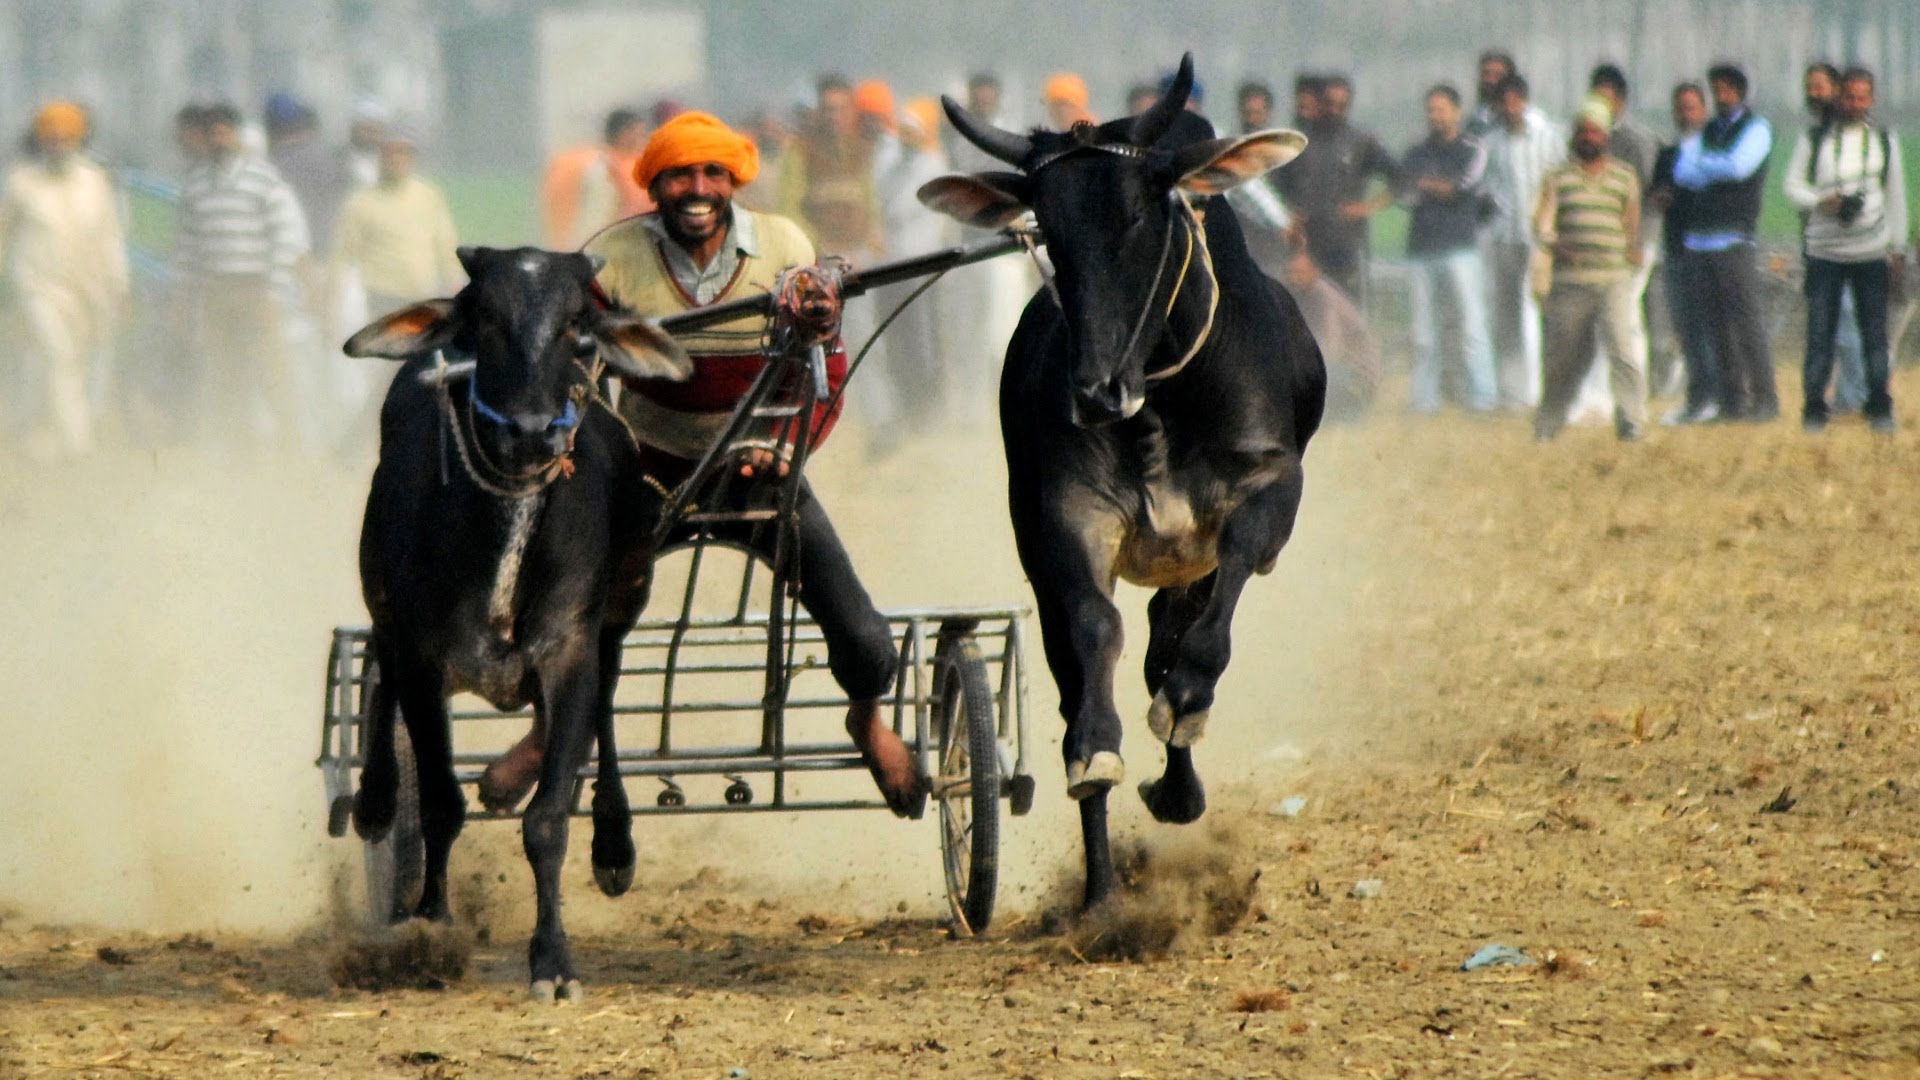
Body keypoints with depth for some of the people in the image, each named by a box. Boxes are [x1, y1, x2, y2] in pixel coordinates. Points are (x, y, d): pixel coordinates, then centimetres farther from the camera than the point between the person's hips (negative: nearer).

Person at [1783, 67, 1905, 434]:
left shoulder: (1885, 141, 10)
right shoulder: (1814, 140, 4)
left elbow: (1895, 196, 15)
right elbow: (1793, 186, 4)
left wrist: (1898, 250, 12)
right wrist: (1823, 202, -15)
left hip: (1872, 252, 1)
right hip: (1825, 249, -1)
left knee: (1875, 333, 1)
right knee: (1820, 332, -3)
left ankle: (1879, 407, 9)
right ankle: (1814, 408, 4)